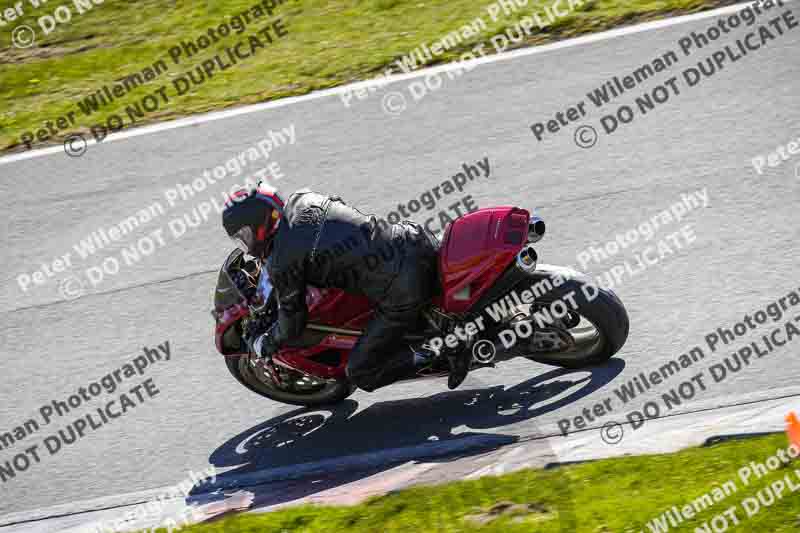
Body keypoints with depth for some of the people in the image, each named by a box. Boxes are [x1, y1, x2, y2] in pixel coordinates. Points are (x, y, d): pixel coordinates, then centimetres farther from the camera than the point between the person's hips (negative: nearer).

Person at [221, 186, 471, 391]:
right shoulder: (300, 200, 11)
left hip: (402, 291, -7)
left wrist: (265, 344, 24)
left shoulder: (281, 262, -8)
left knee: (362, 374, 7)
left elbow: (293, 320, 4)